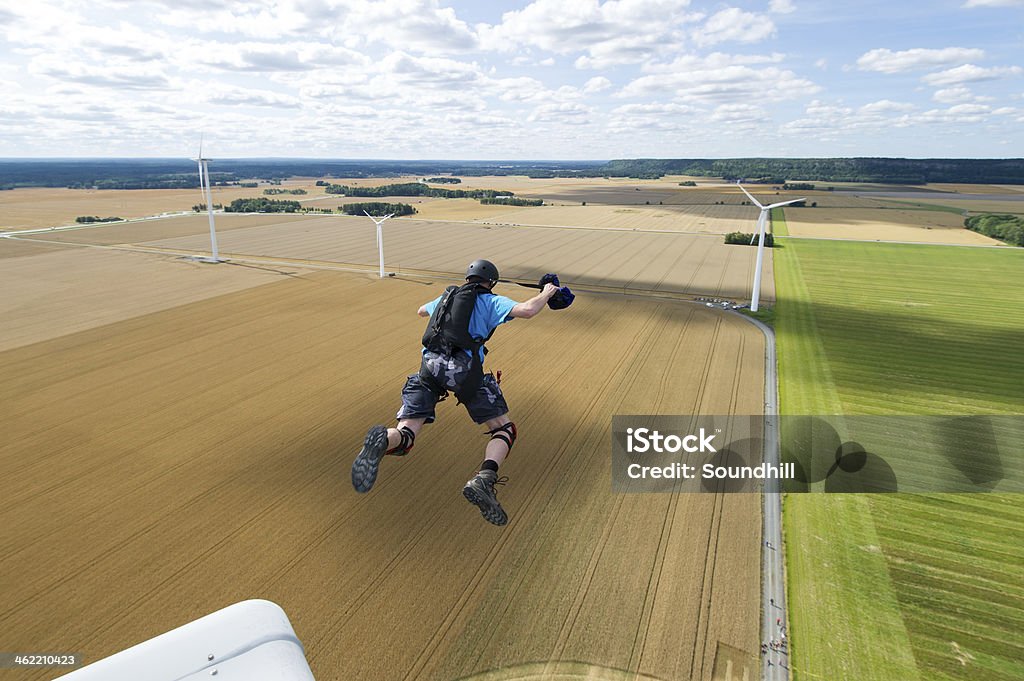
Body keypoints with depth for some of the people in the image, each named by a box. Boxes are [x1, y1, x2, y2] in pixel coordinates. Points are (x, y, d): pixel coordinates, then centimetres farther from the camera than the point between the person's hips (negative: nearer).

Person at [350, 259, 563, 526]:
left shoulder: (446, 296, 31)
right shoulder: (491, 301, 16)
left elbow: (421, 311, 53)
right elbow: (527, 310, -2)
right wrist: (546, 293, 20)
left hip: (429, 366, 4)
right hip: (464, 370, -4)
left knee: (404, 436, 3)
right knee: (505, 430, 6)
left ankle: (383, 441, -37)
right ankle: (483, 481, -23)